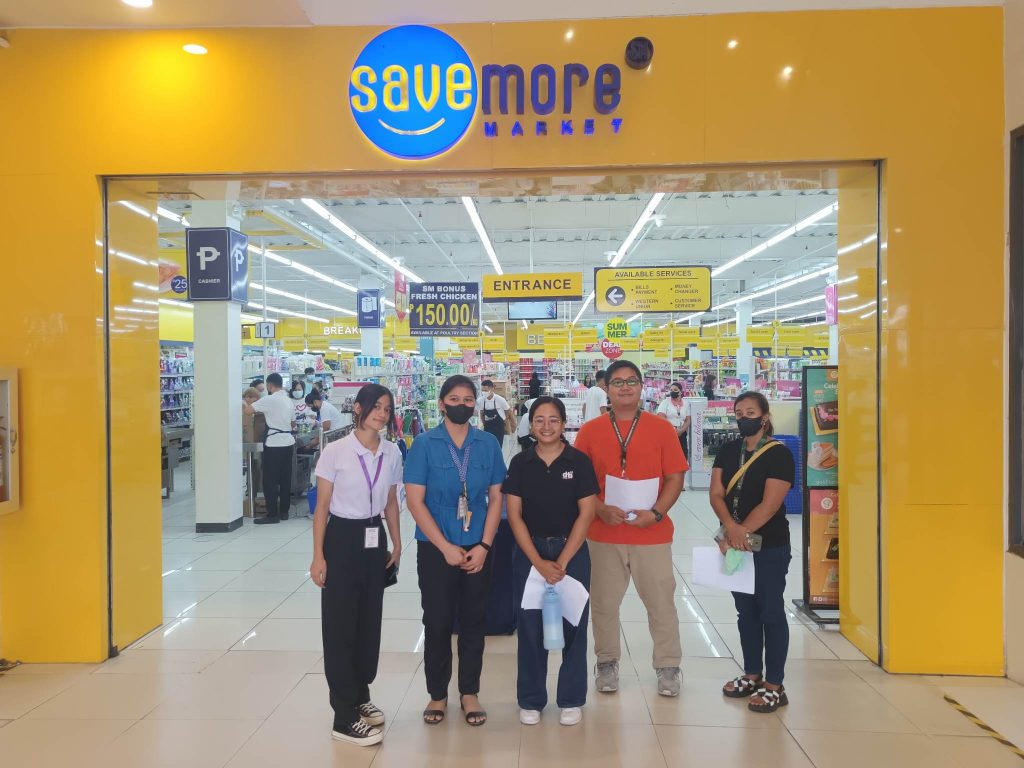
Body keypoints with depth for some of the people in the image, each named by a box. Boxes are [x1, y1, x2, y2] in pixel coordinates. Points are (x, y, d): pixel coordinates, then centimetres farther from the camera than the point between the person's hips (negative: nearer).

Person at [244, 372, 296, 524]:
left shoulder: (269, 400, -11)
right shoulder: (289, 401, 15)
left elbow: (248, 410, -14)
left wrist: (243, 404, 7)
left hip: (274, 444, -8)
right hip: (288, 442, 8)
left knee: (270, 480, -2)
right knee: (285, 479, 11)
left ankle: (272, 514, -1)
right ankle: (284, 511, 17)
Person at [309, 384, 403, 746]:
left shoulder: (392, 453, 1)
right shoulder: (335, 452, -12)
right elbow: (322, 506, -8)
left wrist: (397, 544, 10)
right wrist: (318, 555, -11)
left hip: (374, 540, 5)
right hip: (342, 539, -5)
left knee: (370, 622, 14)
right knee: (340, 626, 1)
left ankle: (360, 696, 32)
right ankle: (345, 716, 10)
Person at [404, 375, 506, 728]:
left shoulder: (488, 444, 1)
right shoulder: (424, 444, -6)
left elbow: (496, 497, 3)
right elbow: (415, 501, -9)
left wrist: (484, 546, -7)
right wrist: (446, 547, -13)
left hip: (478, 548, 2)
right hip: (435, 548, -2)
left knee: (474, 621, 11)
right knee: (437, 623, 7)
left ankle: (469, 693, 27)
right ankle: (437, 694, 25)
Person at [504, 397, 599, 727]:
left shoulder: (579, 461, -4)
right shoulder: (520, 463, -1)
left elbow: (586, 514, -5)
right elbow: (514, 515, -3)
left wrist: (562, 562, -9)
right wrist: (539, 562, -10)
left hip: (572, 551, -1)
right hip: (529, 553, 1)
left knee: (573, 625, 6)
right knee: (530, 626, 7)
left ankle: (571, 700, 23)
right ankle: (530, 700, 23)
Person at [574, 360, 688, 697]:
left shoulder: (661, 428, 1)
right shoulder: (590, 431, 3)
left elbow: (675, 477, 0)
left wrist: (656, 512, -14)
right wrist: (600, 510, -13)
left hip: (652, 533, 0)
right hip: (604, 533, 1)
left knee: (661, 602, 7)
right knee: (604, 603, 10)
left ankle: (668, 667, 24)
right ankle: (607, 663, 28)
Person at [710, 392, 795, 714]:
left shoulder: (779, 454, -10)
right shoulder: (727, 451, 6)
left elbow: (769, 505, -18)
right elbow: (716, 494, -2)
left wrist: (739, 534, -17)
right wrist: (731, 528, -19)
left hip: (770, 547, -5)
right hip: (735, 545, 6)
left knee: (771, 612, 3)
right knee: (746, 611, 14)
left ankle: (775, 686, 12)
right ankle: (752, 675, 28)